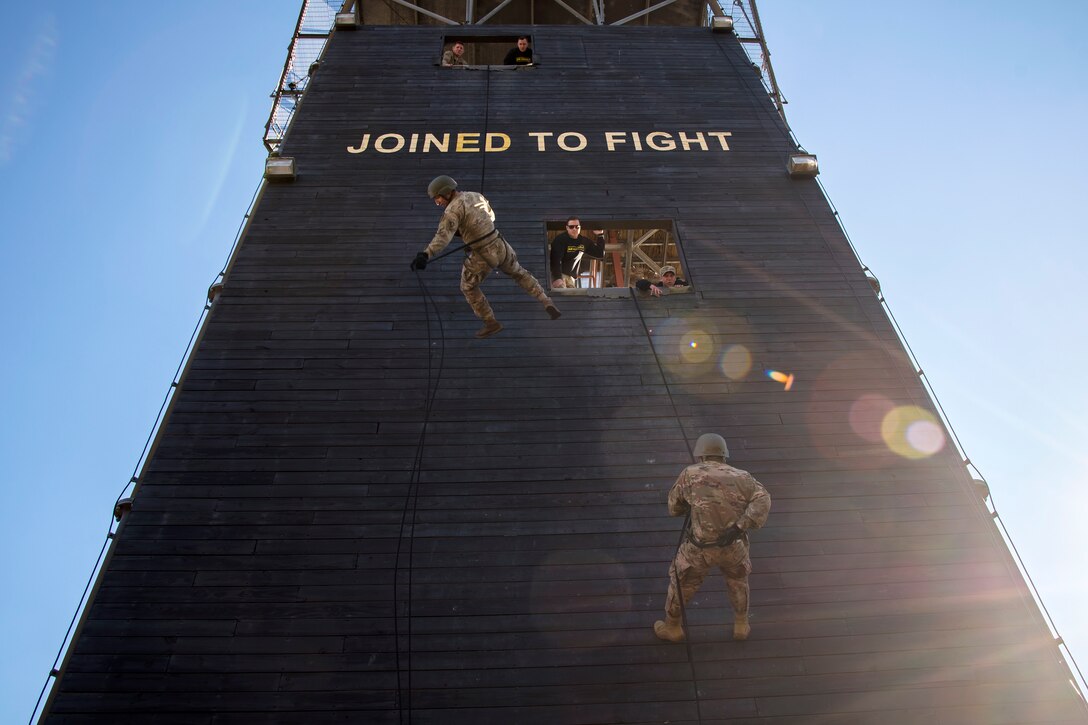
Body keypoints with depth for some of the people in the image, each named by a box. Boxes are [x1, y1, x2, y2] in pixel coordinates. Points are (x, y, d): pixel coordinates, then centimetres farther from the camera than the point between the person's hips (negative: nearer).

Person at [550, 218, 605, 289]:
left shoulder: (584, 241, 7)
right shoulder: (560, 239, -11)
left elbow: (600, 254, 12)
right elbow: (556, 260, -21)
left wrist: (600, 236, 5)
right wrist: (557, 278, -34)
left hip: (571, 276, 6)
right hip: (558, 274, -6)